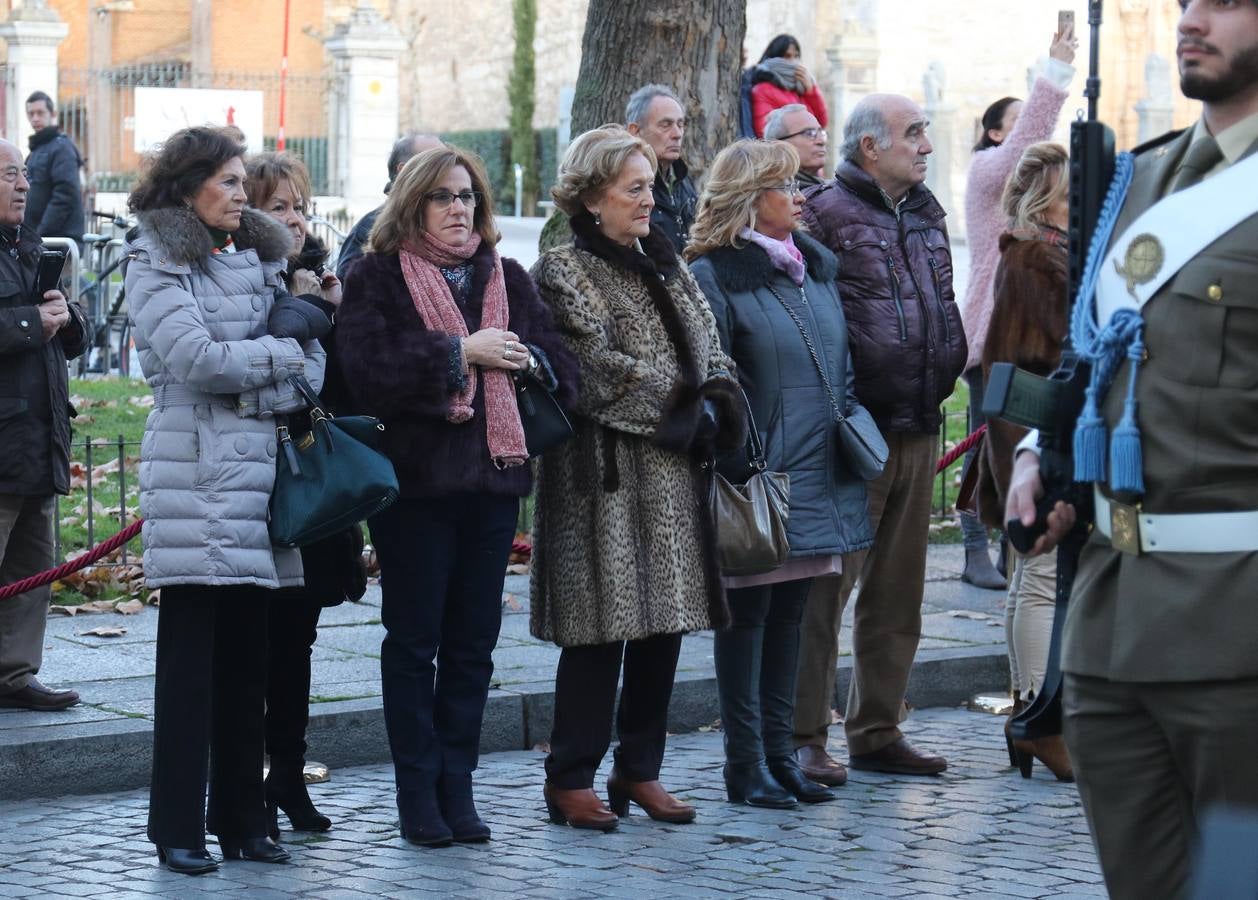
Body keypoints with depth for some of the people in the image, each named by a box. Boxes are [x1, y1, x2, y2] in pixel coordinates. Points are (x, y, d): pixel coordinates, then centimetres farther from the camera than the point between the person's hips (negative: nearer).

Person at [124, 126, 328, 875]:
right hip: (195, 471, -6)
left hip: (259, 468, 6)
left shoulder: (258, 257, 17)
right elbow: (196, 358, -14)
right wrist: (278, 355, -2)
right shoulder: (157, 263, -1)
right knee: (191, 656, -4)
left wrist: (253, 389, -8)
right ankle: (179, 830, 1)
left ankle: (243, 820, 14)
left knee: (250, 656, 7)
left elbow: (311, 359, 10)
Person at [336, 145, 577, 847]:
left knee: (473, 643, 7)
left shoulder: (507, 278, 14)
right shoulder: (377, 278, 0)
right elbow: (367, 368, -16)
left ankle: (457, 786, 14)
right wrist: (459, 352, -16)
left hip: (493, 476, 4)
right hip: (416, 479, -4)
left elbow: (561, 364, 10)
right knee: (415, 641, 2)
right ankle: (418, 794, 7)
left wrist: (528, 360, -12)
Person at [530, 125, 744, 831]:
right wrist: (680, 406, -11)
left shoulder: (666, 264, 18)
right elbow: (601, 368, -13)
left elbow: (710, 347, 15)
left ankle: (640, 768, 17)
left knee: (667, 617, 7)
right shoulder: (565, 271, -4)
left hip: (674, 472, 7)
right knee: (602, 626, -6)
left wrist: (716, 405, -5)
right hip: (606, 471, -7)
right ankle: (571, 780, 2)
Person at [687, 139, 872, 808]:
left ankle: (780, 752, 18)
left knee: (789, 612, 12)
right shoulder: (713, 277, -10)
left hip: (816, 477, 7)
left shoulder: (817, 269, 14)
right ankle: (746, 763, 5)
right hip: (758, 478, -7)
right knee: (748, 614, -1)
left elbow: (840, 369, 22)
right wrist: (738, 471, -16)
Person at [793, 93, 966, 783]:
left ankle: (878, 731, 20)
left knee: (897, 591, 12)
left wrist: (945, 373, 17)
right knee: (825, 585, -6)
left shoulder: (926, 215, 16)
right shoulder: (825, 214, -9)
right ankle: (804, 738, -1)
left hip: (917, 430, 8)